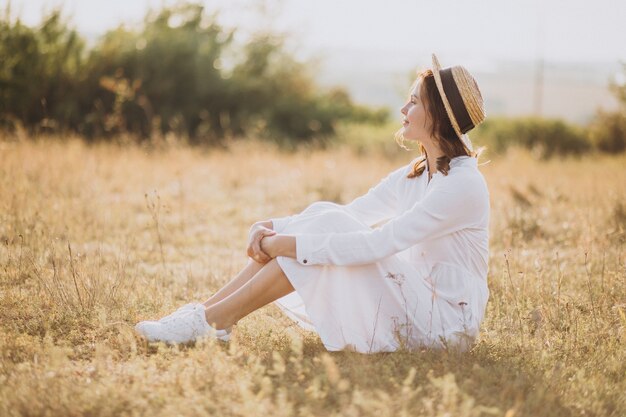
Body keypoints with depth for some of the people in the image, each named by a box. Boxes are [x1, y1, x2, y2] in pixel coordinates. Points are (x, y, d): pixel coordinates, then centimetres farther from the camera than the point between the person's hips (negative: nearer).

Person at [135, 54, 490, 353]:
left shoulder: (463, 184, -18)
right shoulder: (414, 175, 10)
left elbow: (377, 243, -27)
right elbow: (350, 213, 6)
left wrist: (292, 244, -24)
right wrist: (272, 229, -11)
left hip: (446, 321, -8)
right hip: (410, 303, 8)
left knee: (329, 229, -21)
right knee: (323, 217, -9)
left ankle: (216, 320, -18)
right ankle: (205, 311, -13)